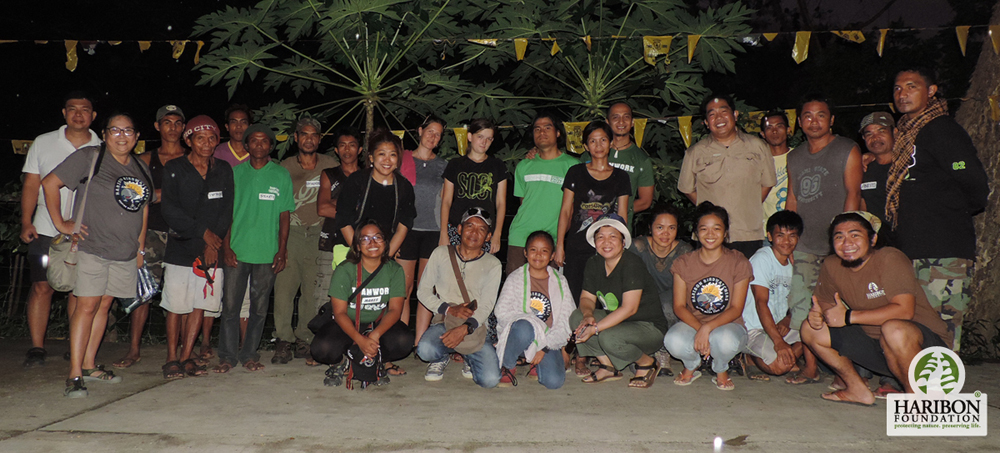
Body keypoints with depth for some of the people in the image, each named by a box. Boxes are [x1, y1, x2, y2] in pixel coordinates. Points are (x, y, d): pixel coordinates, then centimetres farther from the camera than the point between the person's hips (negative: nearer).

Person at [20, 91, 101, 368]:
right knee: (42, 287, -3)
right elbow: (31, 185, 8)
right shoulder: (43, 143, 7)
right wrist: (26, 222, -1)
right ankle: (37, 347, 6)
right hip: (46, 231, 0)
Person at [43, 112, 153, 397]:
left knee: (104, 305, 10)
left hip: (126, 252, 5)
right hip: (92, 247, -5)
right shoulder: (89, 158, -4)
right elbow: (50, 183, -4)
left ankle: (89, 365, 20)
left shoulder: (141, 168, 12)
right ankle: (75, 374, -6)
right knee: (87, 305, -9)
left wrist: (140, 249, 16)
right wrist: (60, 224, -7)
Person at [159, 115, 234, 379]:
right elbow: (170, 212, -5)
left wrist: (214, 243, -5)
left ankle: (186, 358, 11)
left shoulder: (224, 170, 10)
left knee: (200, 305, 2)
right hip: (181, 247, -2)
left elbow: (227, 212, 6)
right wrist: (202, 231, -11)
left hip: (212, 250, 2)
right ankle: (172, 359, 10)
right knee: (176, 305, -1)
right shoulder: (174, 169, 2)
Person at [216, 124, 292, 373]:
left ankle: (249, 354, 18)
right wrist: (226, 246, -1)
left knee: (259, 307, 6)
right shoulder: (236, 173, 6)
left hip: (267, 253, 0)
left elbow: (285, 215, 6)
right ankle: (228, 355, 12)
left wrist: (282, 250, -1)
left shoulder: (281, 175, 5)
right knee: (230, 305, 1)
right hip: (237, 251, 0)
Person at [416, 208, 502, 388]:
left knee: (490, 379, -22)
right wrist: (450, 309, -12)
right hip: (444, 322, 0)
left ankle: (468, 358, 14)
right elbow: (423, 291, 6)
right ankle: (443, 357, 5)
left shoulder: (493, 264, 3)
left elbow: (486, 306, -7)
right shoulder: (441, 253, 6)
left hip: (475, 327, 0)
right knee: (425, 349, -34)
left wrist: (465, 328, -26)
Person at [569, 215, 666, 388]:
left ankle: (647, 363, -3)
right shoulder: (594, 264, 0)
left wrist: (596, 328, -30)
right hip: (616, 321, 7)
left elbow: (629, 308, -26)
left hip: (649, 327, -7)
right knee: (576, 317, -10)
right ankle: (608, 367, 0)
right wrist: (588, 315, -19)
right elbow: (586, 297, 5)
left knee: (609, 338, -34)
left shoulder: (632, 263, -21)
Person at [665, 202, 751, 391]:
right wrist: (699, 329, -24)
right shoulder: (684, 263, 0)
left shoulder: (739, 263, -4)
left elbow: (736, 309, -9)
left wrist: (708, 328, -26)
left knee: (725, 341, -38)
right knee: (673, 341, -33)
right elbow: (679, 306, -5)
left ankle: (721, 371, 2)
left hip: (727, 324, -1)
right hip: (692, 323, 1)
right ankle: (691, 367, 5)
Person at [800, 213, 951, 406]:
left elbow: (904, 310, -29)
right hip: (876, 346, 7)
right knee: (811, 329, -2)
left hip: (926, 344, -6)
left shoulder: (890, 259, -19)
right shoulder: (831, 266, -1)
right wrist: (816, 315, -16)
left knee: (893, 329, -40)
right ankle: (858, 390, 11)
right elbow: (824, 305, 9)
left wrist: (848, 317, -28)